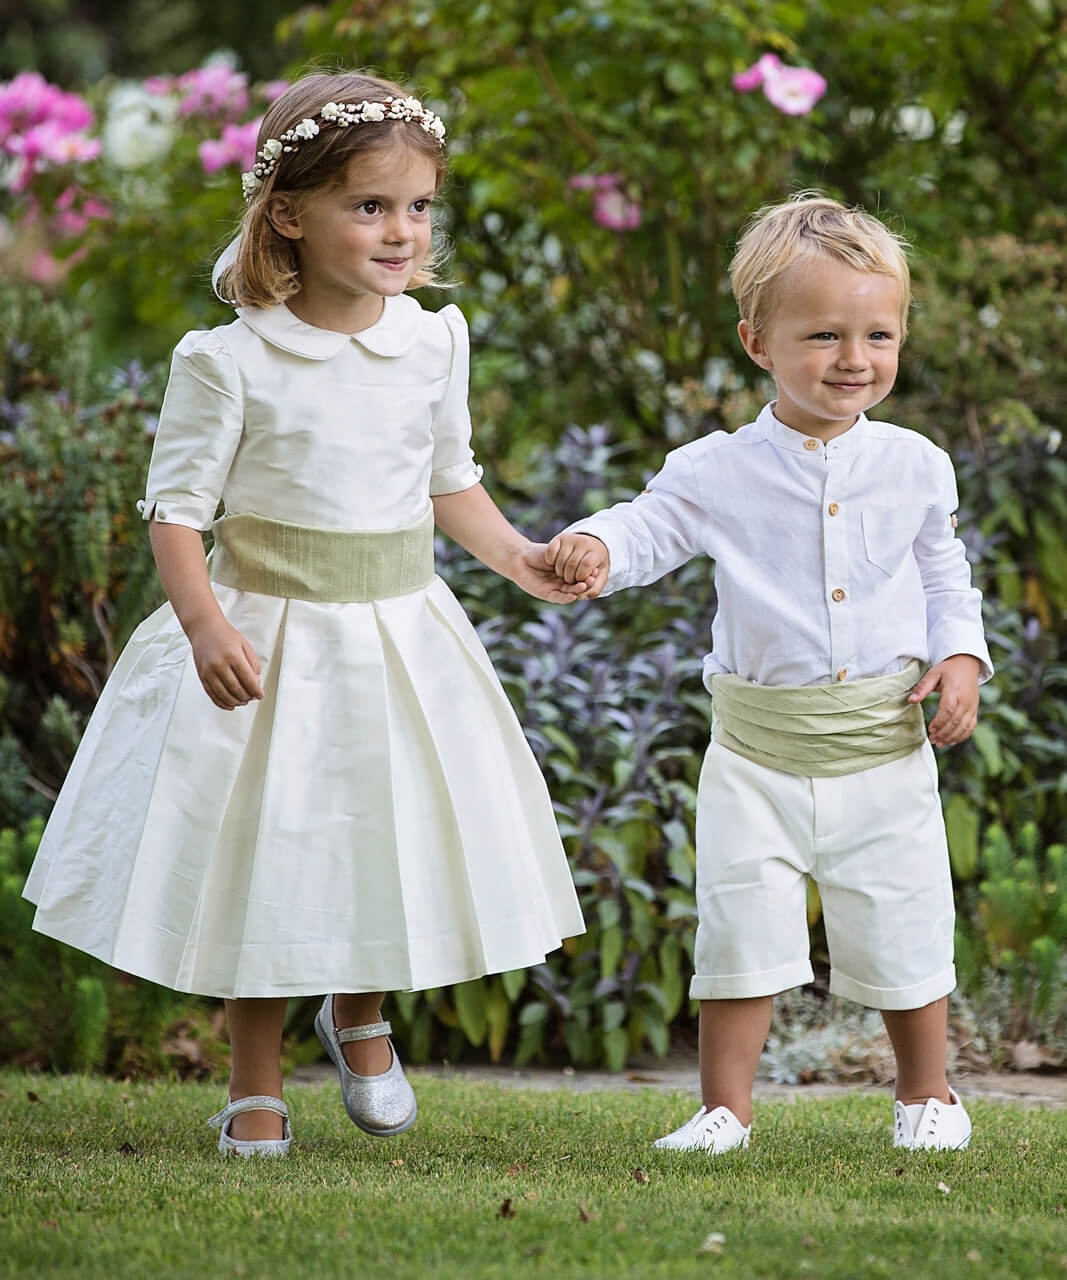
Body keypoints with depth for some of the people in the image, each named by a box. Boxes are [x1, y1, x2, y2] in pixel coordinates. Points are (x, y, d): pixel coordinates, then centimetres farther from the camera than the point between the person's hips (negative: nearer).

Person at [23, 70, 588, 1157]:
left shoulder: (432, 341, 0)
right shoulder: (229, 360, -15)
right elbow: (178, 502, -12)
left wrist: (515, 556, 0)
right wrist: (206, 624, -25)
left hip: (401, 627, 4)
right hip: (270, 636, -4)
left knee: (397, 833, 10)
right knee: (267, 853, 6)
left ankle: (359, 1014, 39)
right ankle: (256, 1082, 25)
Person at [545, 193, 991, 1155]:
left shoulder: (916, 468, 2)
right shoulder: (720, 471, -4)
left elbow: (947, 579, 12)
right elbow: (649, 529, -7)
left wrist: (961, 658, -5)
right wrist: (593, 548, -29)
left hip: (883, 746, 1)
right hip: (760, 750, -1)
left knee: (905, 932, 9)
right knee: (741, 929, 0)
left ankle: (927, 1095, 30)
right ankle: (725, 1107, 14)